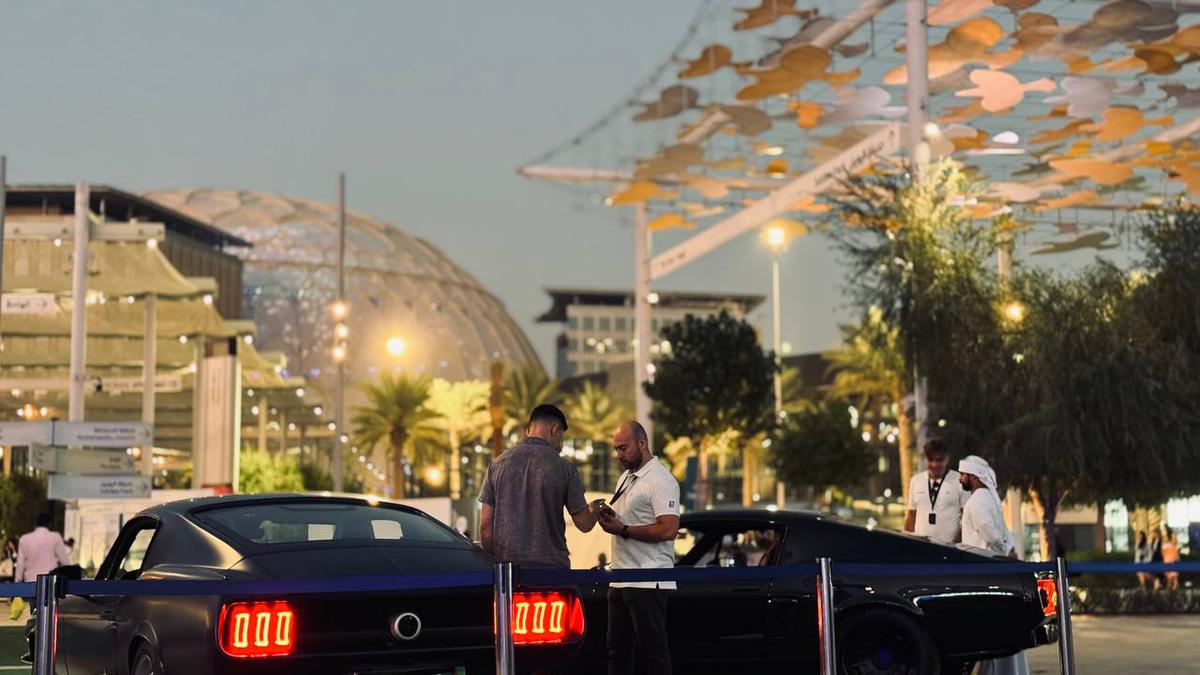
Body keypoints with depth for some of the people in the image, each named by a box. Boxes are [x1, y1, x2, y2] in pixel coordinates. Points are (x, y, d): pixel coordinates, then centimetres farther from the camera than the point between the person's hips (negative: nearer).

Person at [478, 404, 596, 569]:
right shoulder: (564, 468, -3)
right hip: (551, 568, -3)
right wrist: (595, 511, 25)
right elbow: (584, 523, 2)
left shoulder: (498, 465, 5)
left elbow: (486, 525, 5)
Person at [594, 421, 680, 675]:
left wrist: (622, 530, -19)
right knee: (618, 649, 13)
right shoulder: (625, 478, 18)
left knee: (652, 649, -6)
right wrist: (607, 515, 5)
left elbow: (668, 530, -23)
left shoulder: (661, 481, -12)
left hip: (647, 583, -10)